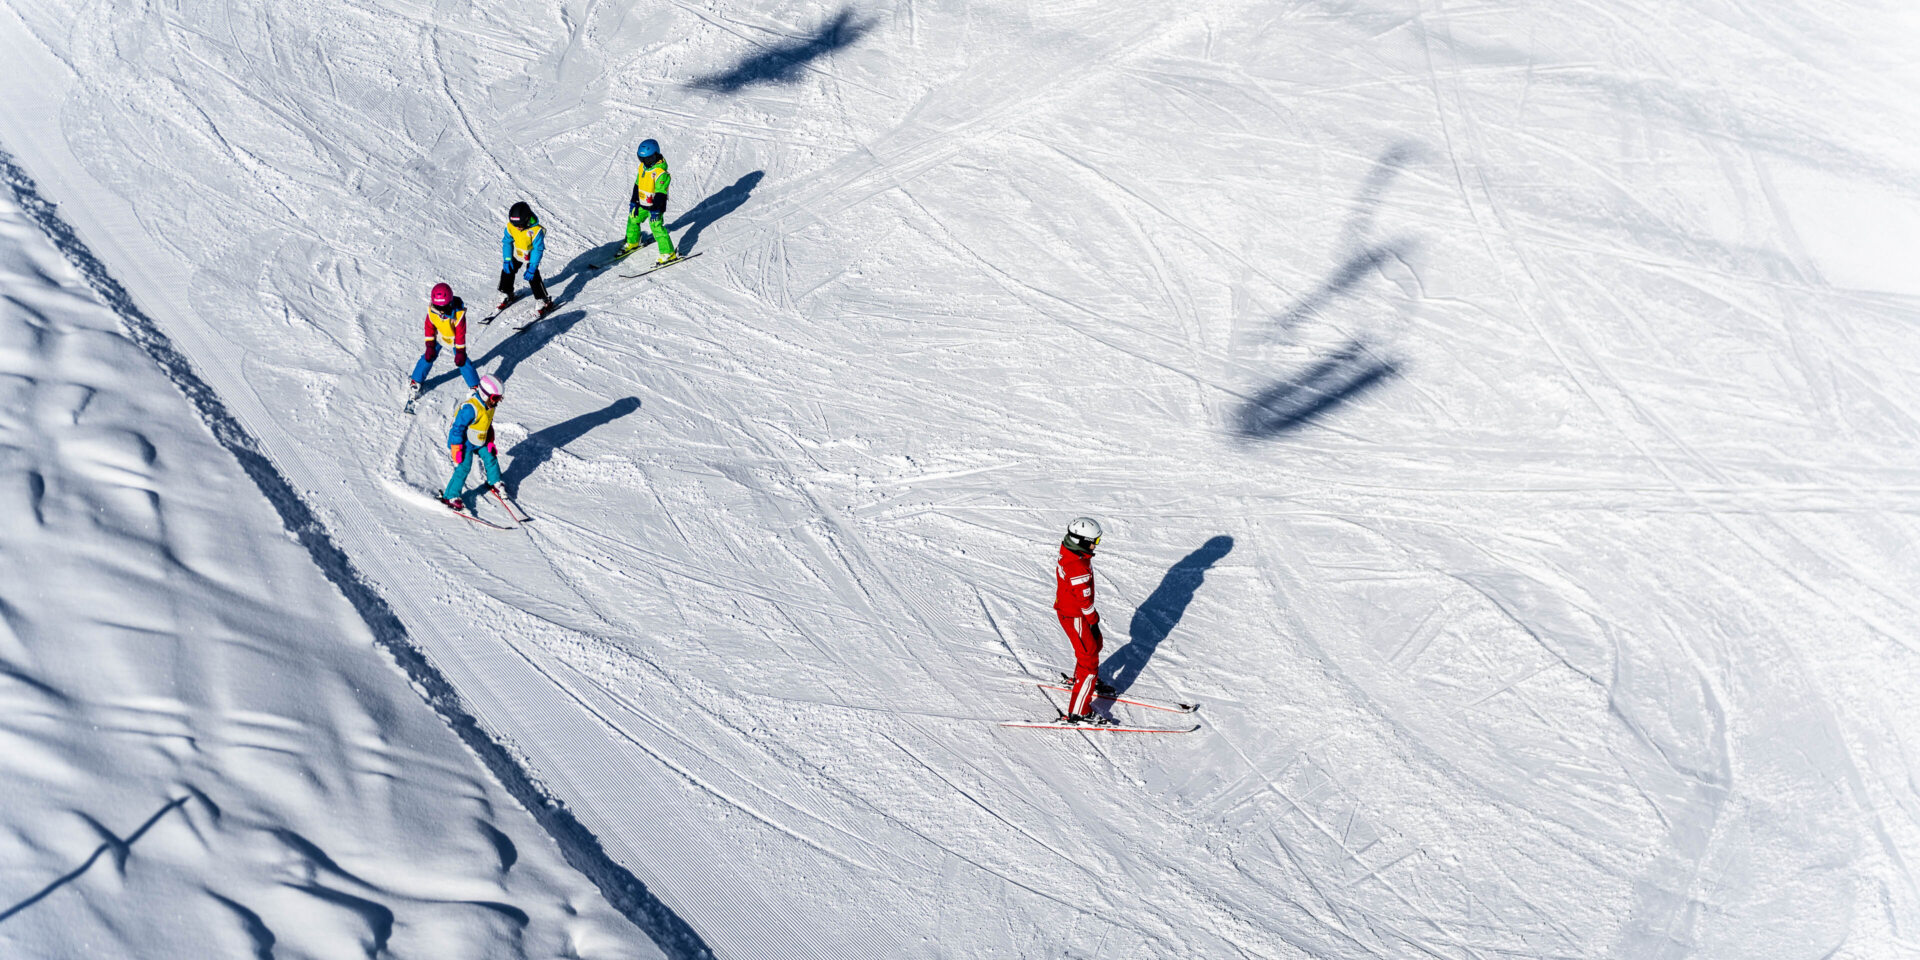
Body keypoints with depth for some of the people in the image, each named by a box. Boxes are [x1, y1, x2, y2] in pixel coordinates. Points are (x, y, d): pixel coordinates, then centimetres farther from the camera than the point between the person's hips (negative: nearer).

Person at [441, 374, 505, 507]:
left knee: (490, 458, 14)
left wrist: (490, 442, 16)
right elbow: (457, 428, -27)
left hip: (480, 441, 8)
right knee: (463, 467, -10)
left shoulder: (489, 406, -3)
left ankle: (494, 483, 39)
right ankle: (450, 497, -2)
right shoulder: (470, 408, -32)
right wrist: (456, 450, -24)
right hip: (465, 443, -8)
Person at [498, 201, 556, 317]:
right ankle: (506, 295, 35)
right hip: (517, 254, 5)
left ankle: (545, 302, -3)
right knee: (507, 270, 11)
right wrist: (507, 260, -9)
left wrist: (532, 267, -27)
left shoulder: (536, 230, -35)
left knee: (533, 276, -16)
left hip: (532, 255, -5)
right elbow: (507, 242, -6)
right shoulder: (510, 226, -22)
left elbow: (538, 249, -27)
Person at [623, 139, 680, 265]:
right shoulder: (642, 167, 2)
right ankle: (632, 243, 44)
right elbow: (637, 185, 12)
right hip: (642, 205, 9)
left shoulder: (661, 172, -24)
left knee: (657, 227, -11)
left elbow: (660, 193, -25)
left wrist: (655, 210, -26)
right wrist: (633, 202, 12)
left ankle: (669, 254, -4)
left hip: (656, 207, -9)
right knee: (633, 220, 20)